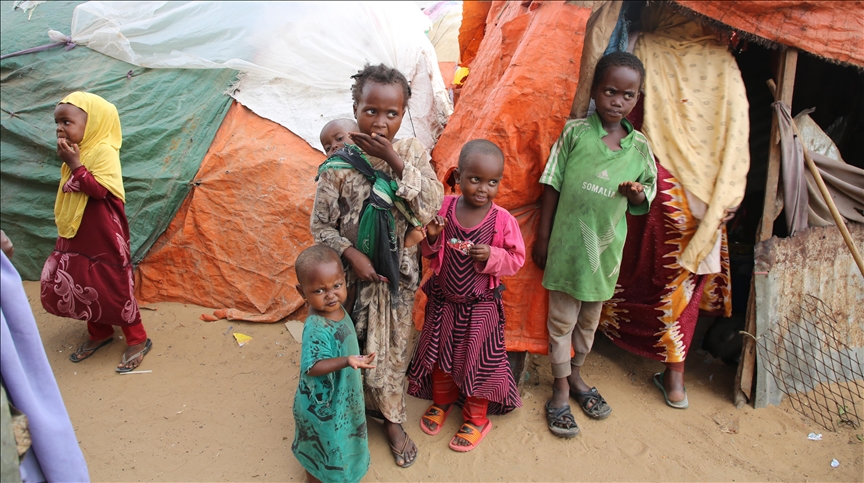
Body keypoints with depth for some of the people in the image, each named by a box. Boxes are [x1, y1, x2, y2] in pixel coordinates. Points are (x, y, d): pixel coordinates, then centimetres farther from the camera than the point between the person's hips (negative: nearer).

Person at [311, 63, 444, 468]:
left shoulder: (412, 152, -6)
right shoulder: (339, 166, -12)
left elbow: (430, 207, -18)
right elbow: (321, 225, -5)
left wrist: (396, 161, -24)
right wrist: (351, 254, -18)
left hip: (400, 274, 2)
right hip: (357, 276, -1)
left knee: (393, 352, 16)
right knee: (357, 351, 12)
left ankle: (392, 419, 38)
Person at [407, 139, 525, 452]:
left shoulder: (502, 220, -16)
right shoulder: (444, 209, -9)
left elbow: (517, 259, -9)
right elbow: (429, 253, 2)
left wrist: (491, 256, -27)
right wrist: (431, 237, -20)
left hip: (481, 305, -3)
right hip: (443, 300, 3)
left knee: (477, 361, 10)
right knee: (439, 354, 19)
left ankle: (476, 419, 33)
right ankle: (442, 401, 46)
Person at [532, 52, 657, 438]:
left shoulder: (639, 147, 0)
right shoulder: (575, 132, -7)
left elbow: (644, 202, 11)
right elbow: (552, 186, -4)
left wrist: (638, 194, -14)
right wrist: (542, 238, -3)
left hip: (607, 248, 3)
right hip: (567, 243, -3)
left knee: (589, 318, 19)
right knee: (562, 319, 7)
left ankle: (575, 375, 40)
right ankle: (561, 388, 25)